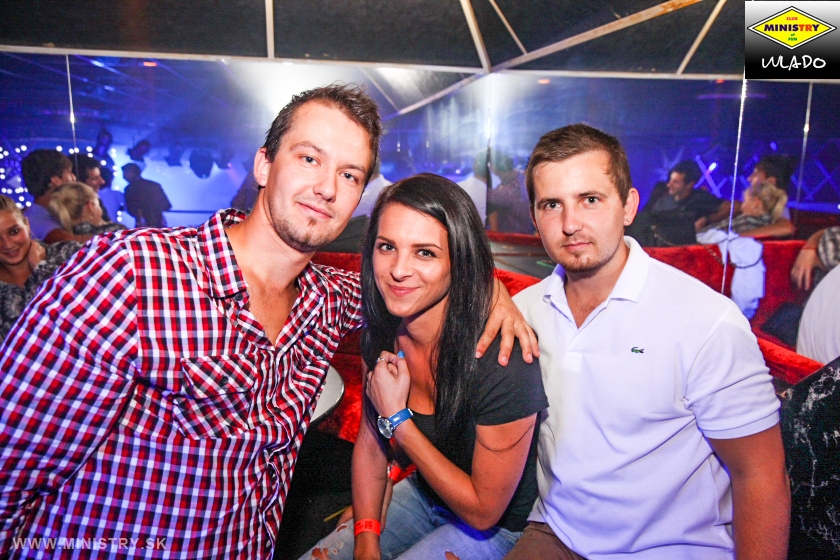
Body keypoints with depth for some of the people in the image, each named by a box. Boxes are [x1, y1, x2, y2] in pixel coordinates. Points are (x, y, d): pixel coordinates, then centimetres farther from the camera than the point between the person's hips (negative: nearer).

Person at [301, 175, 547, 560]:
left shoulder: (503, 362, -33)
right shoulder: (382, 333, -14)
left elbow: (484, 511, -22)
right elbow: (369, 446, 0)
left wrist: (396, 417, -25)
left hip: (498, 527, -4)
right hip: (423, 493, 5)